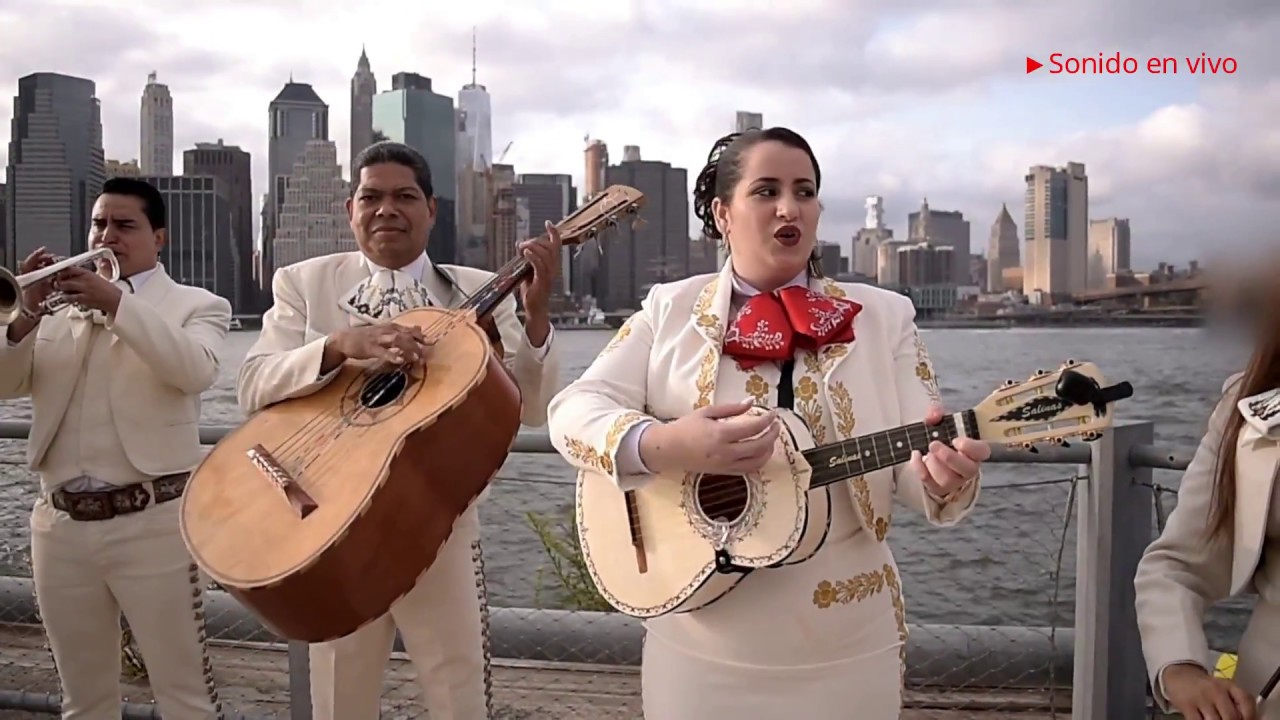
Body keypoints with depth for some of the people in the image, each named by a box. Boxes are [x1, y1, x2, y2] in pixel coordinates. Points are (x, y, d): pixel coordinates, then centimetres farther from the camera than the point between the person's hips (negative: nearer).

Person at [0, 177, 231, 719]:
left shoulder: (197, 306, 3)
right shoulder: (60, 306, 15)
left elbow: (195, 370, -18)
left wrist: (117, 302, -22)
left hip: (153, 523, -5)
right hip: (61, 525, 5)